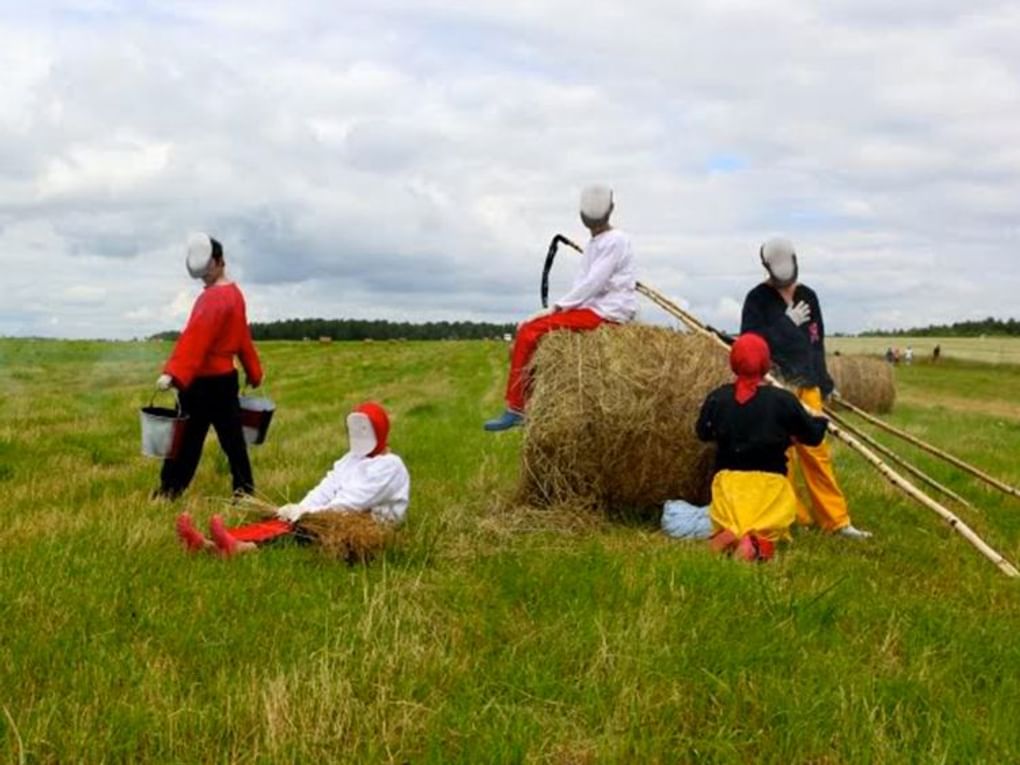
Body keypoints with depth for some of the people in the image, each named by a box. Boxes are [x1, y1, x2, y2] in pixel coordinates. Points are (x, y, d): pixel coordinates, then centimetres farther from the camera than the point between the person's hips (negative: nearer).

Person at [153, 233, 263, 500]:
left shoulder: (212, 298, -17)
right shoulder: (235, 294, 12)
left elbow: (194, 338, -28)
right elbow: (243, 337, 19)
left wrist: (172, 373, -36)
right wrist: (254, 372, 24)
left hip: (204, 382, -9)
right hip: (225, 377, 9)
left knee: (186, 440, 1)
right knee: (232, 438, 11)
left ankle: (169, 493, 8)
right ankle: (245, 492, 14)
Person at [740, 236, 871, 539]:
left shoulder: (808, 296, 13)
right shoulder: (758, 298, -3)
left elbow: (817, 341, 18)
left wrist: (825, 383, 15)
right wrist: (787, 323, -11)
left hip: (807, 386, 5)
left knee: (817, 452, 5)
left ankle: (836, 520, 8)